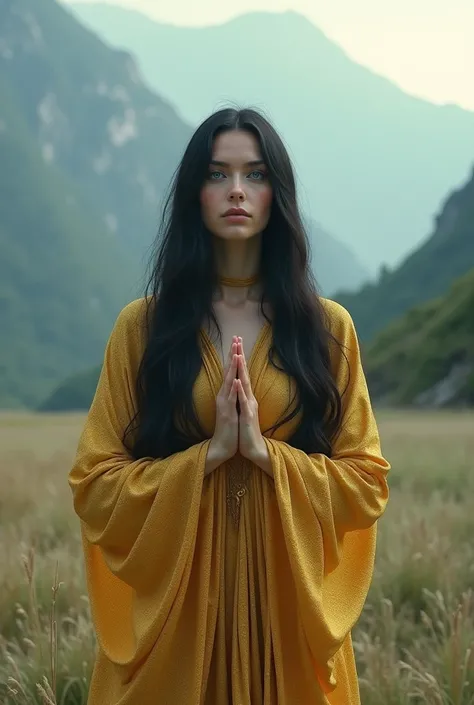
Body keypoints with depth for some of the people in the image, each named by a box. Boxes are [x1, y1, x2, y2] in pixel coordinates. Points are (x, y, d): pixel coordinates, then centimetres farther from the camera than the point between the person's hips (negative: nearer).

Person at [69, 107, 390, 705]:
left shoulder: (327, 327, 4)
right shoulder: (142, 326, 1)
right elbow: (94, 484, -3)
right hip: (174, 596, -1)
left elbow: (367, 481, 0)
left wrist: (266, 453, -15)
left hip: (289, 598, 1)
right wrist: (208, 454, -15)